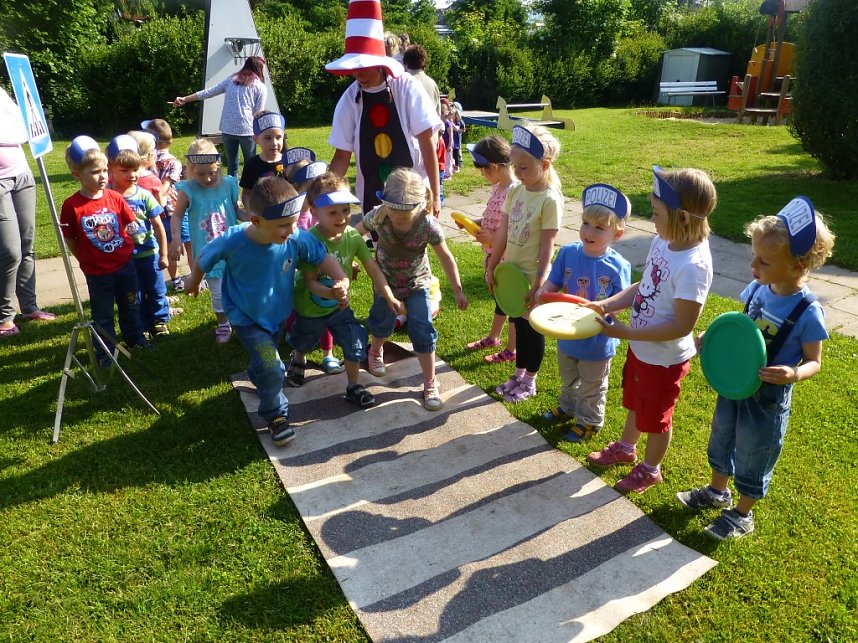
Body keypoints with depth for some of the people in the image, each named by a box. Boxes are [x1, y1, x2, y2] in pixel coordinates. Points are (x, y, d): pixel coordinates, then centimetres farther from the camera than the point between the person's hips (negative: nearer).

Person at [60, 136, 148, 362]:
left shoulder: (115, 198, -7)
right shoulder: (71, 206, -14)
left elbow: (131, 224, 6)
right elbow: (70, 240, -6)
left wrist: (121, 248, -2)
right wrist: (87, 260, -2)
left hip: (125, 264, 3)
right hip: (97, 272, -3)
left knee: (130, 305, 19)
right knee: (102, 314, 11)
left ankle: (135, 338, 38)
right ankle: (105, 350, 26)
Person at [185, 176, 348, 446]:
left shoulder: (297, 239, -28)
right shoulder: (232, 242, -32)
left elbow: (324, 257, -13)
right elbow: (203, 260, -12)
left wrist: (342, 280, -31)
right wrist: (194, 282, 8)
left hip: (278, 314, 4)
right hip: (247, 319, -4)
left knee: (266, 362, 28)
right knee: (271, 369, -14)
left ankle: (258, 378, 63)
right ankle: (276, 415, 12)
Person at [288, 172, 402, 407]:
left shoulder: (353, 237, -18)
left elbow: (372, 268, -11)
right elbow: (311, 282, -29)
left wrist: (390, 297, -15)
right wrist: (334, 293, -45)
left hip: (339, 307, 3)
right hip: (309, 308, -3)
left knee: (356, 342, -3)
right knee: (304, 344, 24)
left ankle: (353, 387, 20)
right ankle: (298, 360, 61)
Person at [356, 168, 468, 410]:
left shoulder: (428, 225, -28)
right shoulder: (379, 216, -26)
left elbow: (446, 258, -17)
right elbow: (357, 232, -6)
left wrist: (458, 291, -15)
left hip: (417, 283, -2)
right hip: (386, 281, 2)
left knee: (423, 332, -7)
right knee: (382, 324, 20)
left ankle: (430, 384, 8)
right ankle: (375, 352, 55)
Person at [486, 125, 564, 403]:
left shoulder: (550, 200, -18)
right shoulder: (514, 191, 0)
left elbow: (547, 247, -18)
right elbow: (503, 233, 5)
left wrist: (538, 284, -19)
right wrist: (491, 267, 6)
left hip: (532, 277, -6)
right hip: (511, 272, 6)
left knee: (533, 329, 10)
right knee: (518, 325, 20)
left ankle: (529, 382, 27)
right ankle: (519, 374, 37)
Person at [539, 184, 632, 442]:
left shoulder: (618, 266, -21)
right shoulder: (568, 253, -13)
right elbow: (551, 285, -6)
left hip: (597, 341, -4)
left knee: (591, 387, 21)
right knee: (569, 379, 30)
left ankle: (589, 420, 44)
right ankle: (567, 406, 56)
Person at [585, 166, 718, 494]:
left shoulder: (693, 265, -33)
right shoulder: (662, 242, -8)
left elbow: (682, 326, -30)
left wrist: (626, 332, -27)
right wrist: (605, 305, -8)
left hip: (664, 357, -8)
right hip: (640, 347, 8)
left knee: (656, 417, 17)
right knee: (635, 402, 30)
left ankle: (650, 469, 43)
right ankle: (625, 448, 55)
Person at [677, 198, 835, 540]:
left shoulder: (808, 312, -25)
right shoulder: (758, 288, -9)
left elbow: (814, 361, -14)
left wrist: (794, 374, -35)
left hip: (768, 398, -6)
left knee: (753, 458, 14)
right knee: (721, 441, 25)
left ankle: (742, 515, 38)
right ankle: (717, 491, 50)